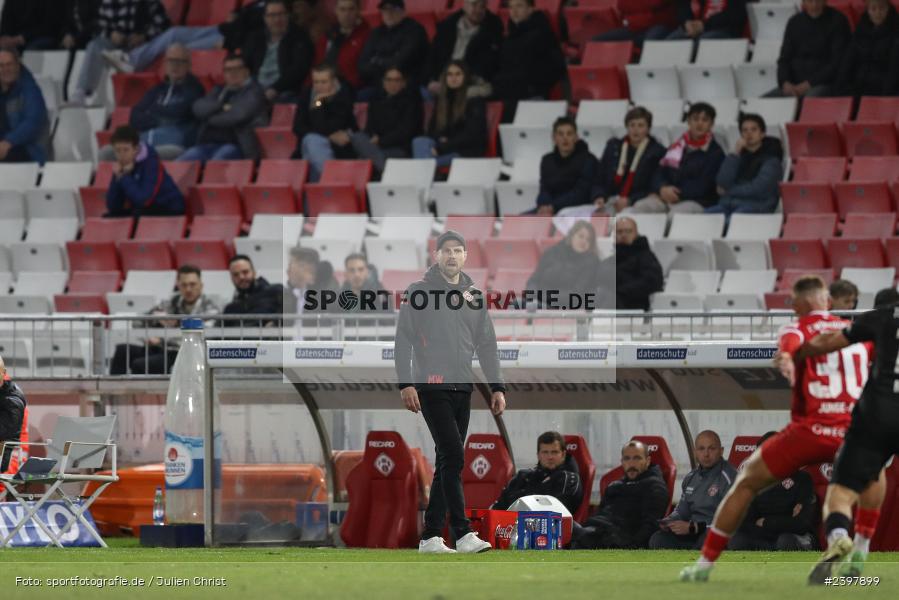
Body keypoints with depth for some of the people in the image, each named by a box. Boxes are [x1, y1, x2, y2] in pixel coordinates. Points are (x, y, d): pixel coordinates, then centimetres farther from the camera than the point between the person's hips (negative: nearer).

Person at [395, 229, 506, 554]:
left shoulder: (474, 295, 13)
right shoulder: (419, 291, -1)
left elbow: (486, 344, 15)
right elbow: (403, 340, -3)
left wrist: (497, 387, 8)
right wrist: (405, 384, -12)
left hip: (462, 389, 6)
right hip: (431, 388, -6)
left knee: (448, 462, 6)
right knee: (452, 456, -15)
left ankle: (431, 536, 10)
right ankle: (462, 533, -18)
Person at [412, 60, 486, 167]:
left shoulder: (474, 99, -5)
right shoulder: (441, 99, 15)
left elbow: (471, 135, -14)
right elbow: (432, 129, 18)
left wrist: (441, 149, -21)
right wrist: (440, 139, -8)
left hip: (468, 151, -6)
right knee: (419, 142, -26)